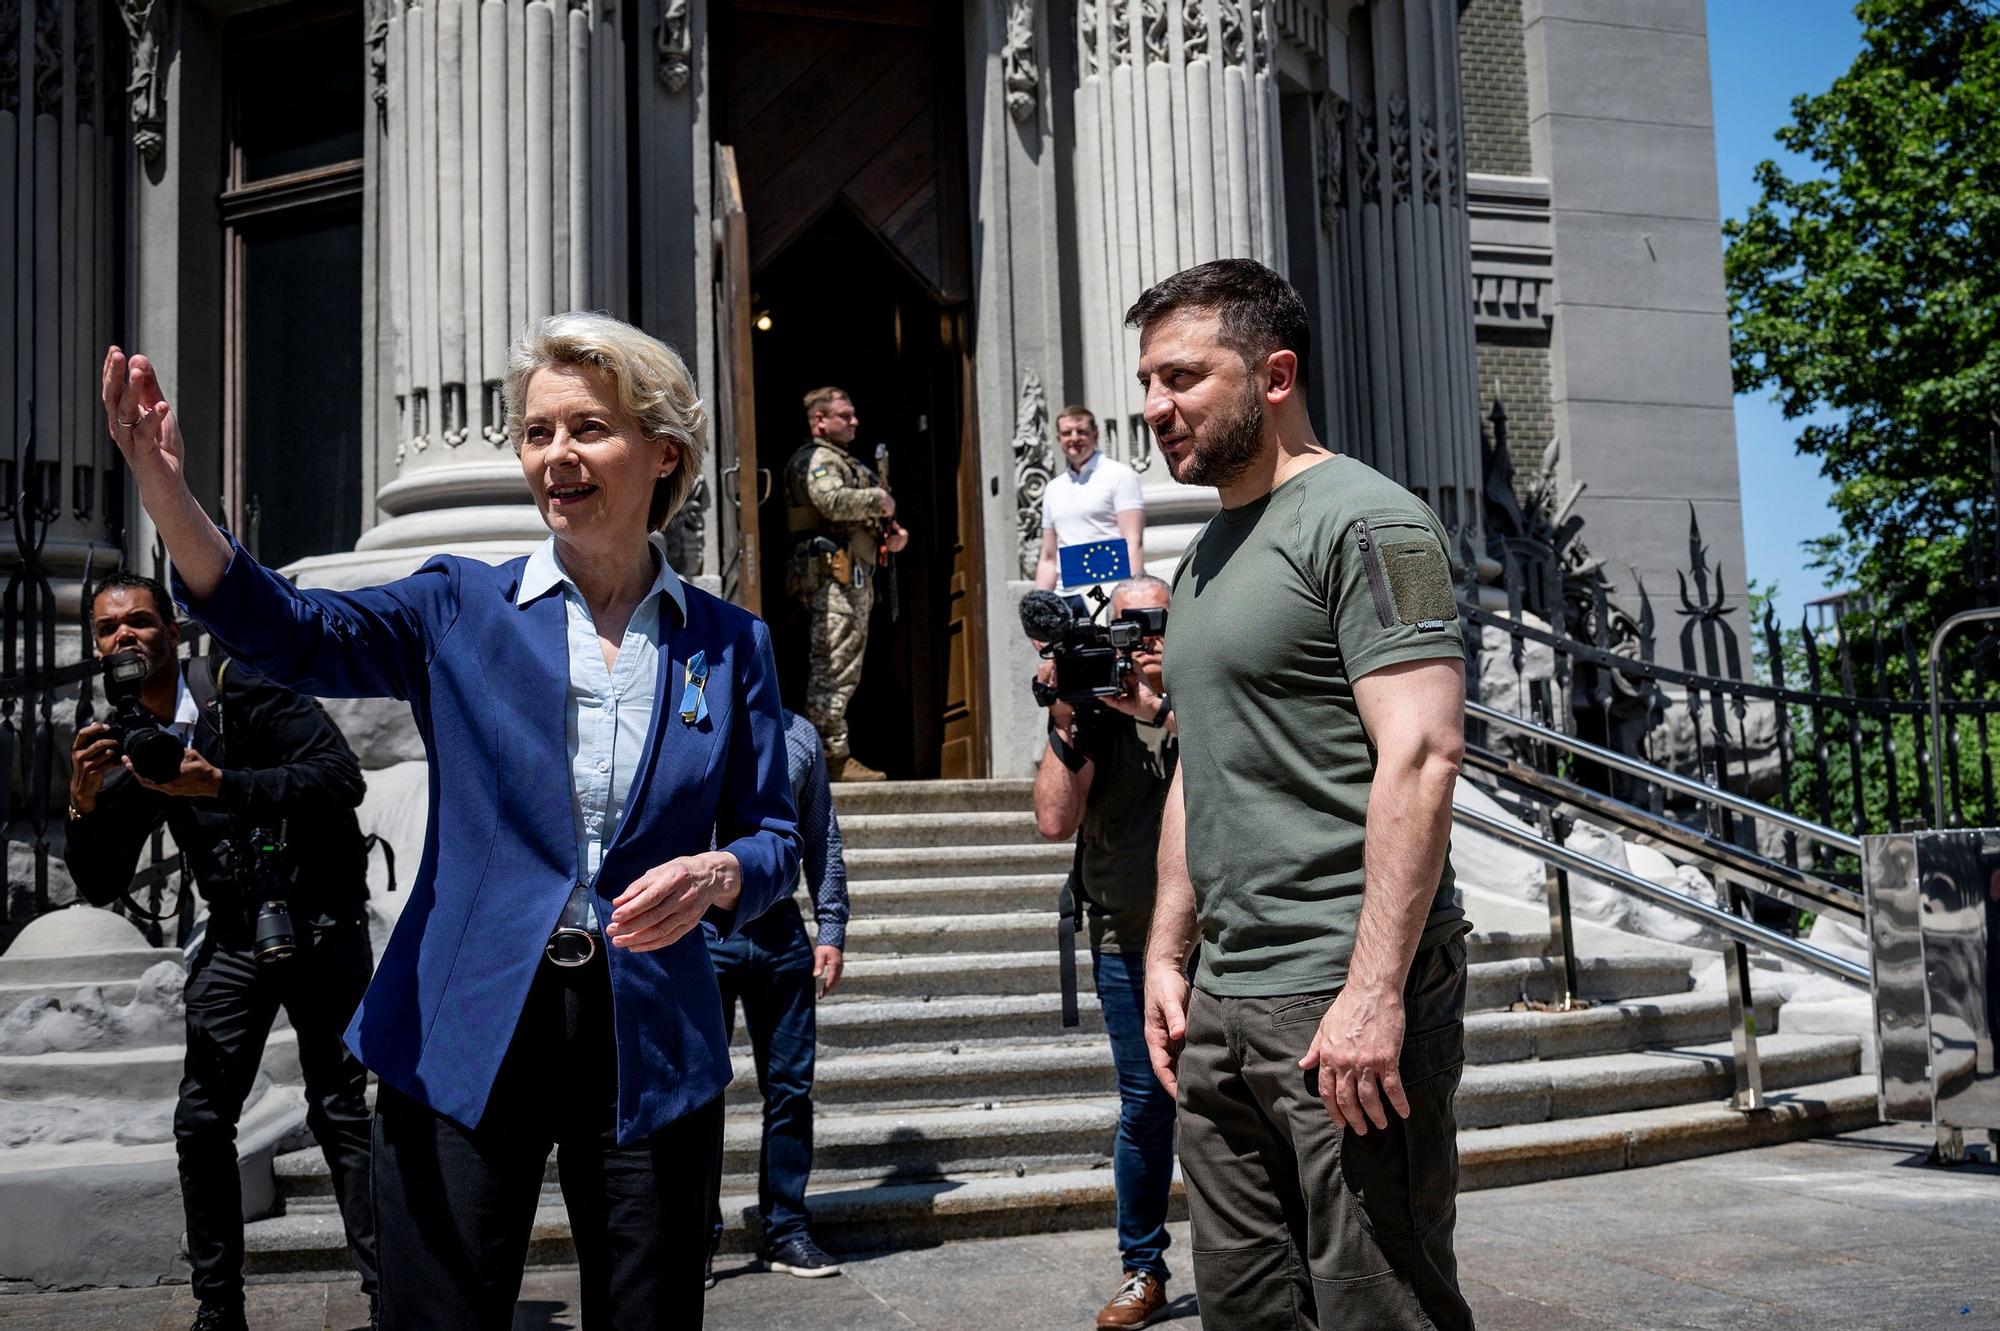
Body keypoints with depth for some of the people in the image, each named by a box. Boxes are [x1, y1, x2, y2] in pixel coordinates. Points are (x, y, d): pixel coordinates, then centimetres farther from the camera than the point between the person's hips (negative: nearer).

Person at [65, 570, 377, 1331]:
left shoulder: (239, 689, -12)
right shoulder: (124, 744, 7)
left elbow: (342, 777, -22)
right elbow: (101, 889, 7)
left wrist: (220, 783, -29)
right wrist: (84, 805, -11)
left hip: (320, 926, -6)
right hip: (235, 938, 6)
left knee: (339, 1114, -11)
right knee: (200, 1122, 4)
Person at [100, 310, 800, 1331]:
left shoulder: (728, 644, 5)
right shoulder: (462, 609, 4)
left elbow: (773, 836, 7)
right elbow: (296, 634, -14)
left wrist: (718, 874, -16)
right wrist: (166, 496, -30)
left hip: (649, 1050, 1)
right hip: (465, 1042, 0)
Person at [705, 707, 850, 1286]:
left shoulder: (799, 733, 11)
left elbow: (822, 839, 13)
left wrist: (831, 931, 7)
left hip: (780, 929, 3)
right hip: (703, 933, -3)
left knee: (790, 1087, 7)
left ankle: (786, 1230, 18)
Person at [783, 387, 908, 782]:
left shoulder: (845, 461, 26)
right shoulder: (817, 459, -7)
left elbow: (860, 521, 32)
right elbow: (833, 501, -27)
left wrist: (891, 533, 12)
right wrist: (880, 499, -13)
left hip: (853, 576, 11)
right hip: (833, 573, -11)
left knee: (834, 667, 12)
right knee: (836, 665, -12)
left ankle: (828, 755, 17)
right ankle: (833, 757, -12)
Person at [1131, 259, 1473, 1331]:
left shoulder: (1363, 521, -9)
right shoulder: (1205, 555, 18)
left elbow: (1422, 755, -18)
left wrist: (1374, 991, -23)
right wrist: (1167, 951, 17)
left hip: (1344, 1000, -8)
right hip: (1222, 1002, 9)